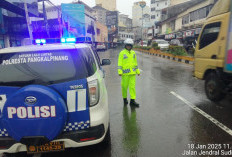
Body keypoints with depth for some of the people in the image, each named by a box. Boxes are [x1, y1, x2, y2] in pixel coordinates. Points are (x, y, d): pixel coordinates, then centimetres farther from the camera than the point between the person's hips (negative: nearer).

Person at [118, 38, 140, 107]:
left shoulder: (133, 53, 13)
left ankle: (132, 100, 4)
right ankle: (125, 98, 24)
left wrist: (137, 71, 19)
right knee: (124, 86, 4)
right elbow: (119, 63, -6)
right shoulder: (122, 53, -1)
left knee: (132, 86, -1)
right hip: (125, 73, -3)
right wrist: (119, 71, -16)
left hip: (132, 73, 4)